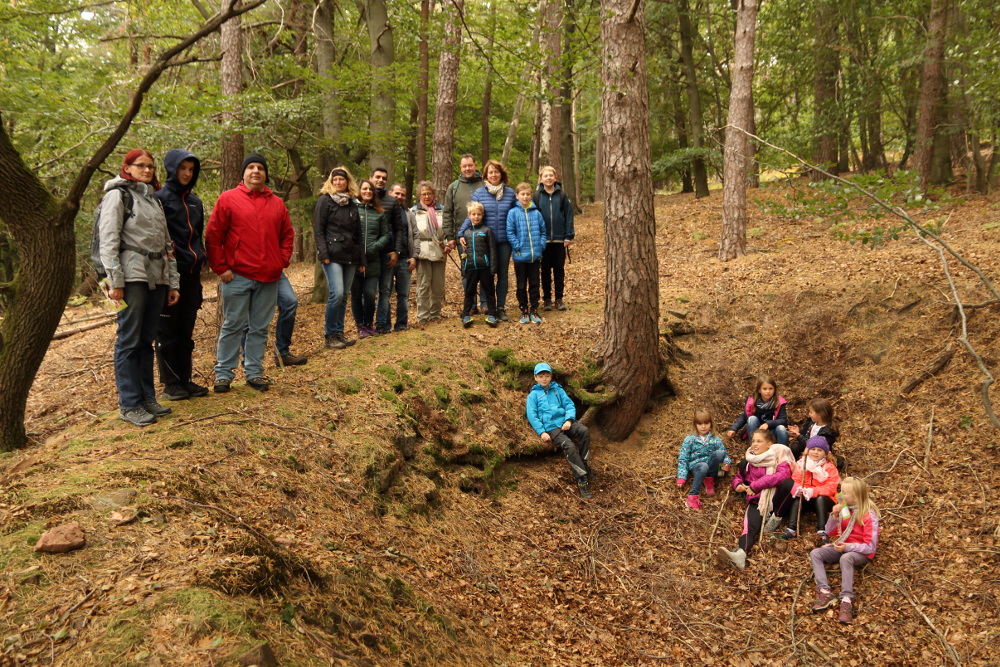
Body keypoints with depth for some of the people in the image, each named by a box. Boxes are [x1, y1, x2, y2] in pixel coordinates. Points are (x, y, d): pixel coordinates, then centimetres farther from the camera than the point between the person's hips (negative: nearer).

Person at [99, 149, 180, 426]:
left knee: (147, 340, 10)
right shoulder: (118, 195, 0)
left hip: (157, 278, 7)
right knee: (129, 340, -5)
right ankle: (129, 405, -2)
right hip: (133, 277, -7)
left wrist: (173, 283, 15)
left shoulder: (154, 200, 22)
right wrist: (115, 281, -15)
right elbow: (108, 240, -8)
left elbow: (167, 244, 21)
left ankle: (147, 398, 15)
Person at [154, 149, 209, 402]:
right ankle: (170, 384, 7)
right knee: (167, 331, 1)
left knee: (186, 331, 11)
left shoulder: (195, 201, 16)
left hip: (192, 274, 7)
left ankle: (185, 380, 18)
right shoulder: (160, 198, -6)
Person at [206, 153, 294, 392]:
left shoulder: (276, 203, 12)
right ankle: (223, 373, 10)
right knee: (232, 325, 1)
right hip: (237, 276, -4)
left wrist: (282, 261, 5)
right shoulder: (228, 199, 0)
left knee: (260, 327, 9)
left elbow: (287, 235, 18)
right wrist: (221, 267, -8)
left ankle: (254, 371, 19)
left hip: (269, 278, 4)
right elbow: (212, 236, -3)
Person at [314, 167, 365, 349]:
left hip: (350, 256, 6)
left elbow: (358, 233, 20)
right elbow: (318, 230, -6)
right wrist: (323, 253, -16)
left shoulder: (352, 204, 17)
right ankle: (330, 336, -5)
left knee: (344, 296, 6)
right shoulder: (324, 201, 0)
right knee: (337, 293, -15)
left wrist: (362, 259, 16)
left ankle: (339, 333, 15)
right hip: (333, 255, -6)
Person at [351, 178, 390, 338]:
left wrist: (374, 247, -6)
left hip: (373, 260, 2)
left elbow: (385, 235, 10)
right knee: (356, 295, 6)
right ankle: (360, 327, 19)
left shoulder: (379, 213, 10)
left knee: (370, 294, -4)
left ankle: (368, 325, 17)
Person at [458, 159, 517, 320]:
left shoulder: (510, 192, 5)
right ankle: (484, 303, 12)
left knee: (503, 275, 9)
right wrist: (461, 234, -14)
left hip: (504, 240, 2)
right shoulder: (479, 193, -1)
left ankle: (501, 308, 17)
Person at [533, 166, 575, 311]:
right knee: (546, 270, 7)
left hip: (559, 239, 0)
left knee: (559, 269, 7)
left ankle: (559, 299, 14)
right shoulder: (537, 196, 0)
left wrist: (568, 236, -5)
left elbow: (568, 215, 0)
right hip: (543, 239, 0)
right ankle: (547, 299, 15)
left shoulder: (562, 195, 1)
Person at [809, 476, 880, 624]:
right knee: (815, 553, -16)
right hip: (842, 546, 7)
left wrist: (848, 547, -29)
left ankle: (847, 601, -46)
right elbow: (830, 533, 6)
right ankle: (825, 592, -32)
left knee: (846, 558, -40)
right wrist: (834, 516, -13)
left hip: (861, 552, -7)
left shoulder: (869, 515, -17)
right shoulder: (843, 508, 0)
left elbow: (870, 547, -17)